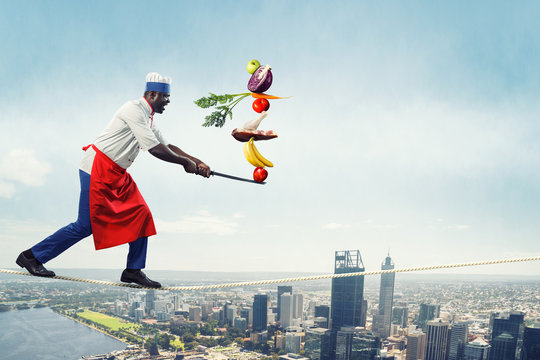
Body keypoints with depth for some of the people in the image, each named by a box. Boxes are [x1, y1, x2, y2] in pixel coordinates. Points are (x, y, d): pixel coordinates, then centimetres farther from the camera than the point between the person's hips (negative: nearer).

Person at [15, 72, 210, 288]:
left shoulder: (148, 118, 15)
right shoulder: (134, 110, -16)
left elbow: (167, 146, 19)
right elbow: (155, 149, -21)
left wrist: (197, 162, 9)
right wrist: (186, 162, -11)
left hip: (116, 174, 10)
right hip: (97, 169, -10)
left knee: (141, 214, 1)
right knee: (86, 225, -8)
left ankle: (133, 270, 7)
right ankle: (32, 256, 6)